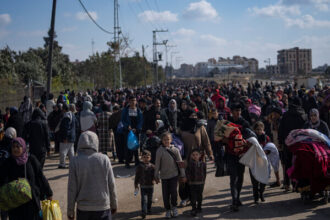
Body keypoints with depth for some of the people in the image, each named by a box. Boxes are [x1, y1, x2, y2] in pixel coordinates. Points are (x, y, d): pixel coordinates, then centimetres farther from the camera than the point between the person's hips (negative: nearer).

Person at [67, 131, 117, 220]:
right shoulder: (104, 159, -6)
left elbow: (72, 189, -5)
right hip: (103, 207, 0)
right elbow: (111, 185, -1)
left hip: (83, 208, 0)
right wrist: (113, 205, 13)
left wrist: (70, 210, 6)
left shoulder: (75, 161, -8)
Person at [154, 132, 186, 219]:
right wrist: (156, 176, 2)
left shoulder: (175, 150, -2)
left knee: (173, 191, -4)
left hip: (174, 175, 0)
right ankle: (168, 210, 21)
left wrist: (183, 175, 5)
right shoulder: (160, 151, -5)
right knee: (166, 194, 5)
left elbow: (180, 163, 3)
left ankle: (174, 207, 21)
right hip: (164, 176, 0)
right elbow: (157, 164, 0)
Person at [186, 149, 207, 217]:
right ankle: (193, 209, 2)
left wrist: (203, 180, 5)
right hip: (192, 183, -3)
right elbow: (187, 172, -7)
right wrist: (189, 180, -11)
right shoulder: (190, 164, -9)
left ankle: (199, 207, 30)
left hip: (201, 183, 3)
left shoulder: (203, 163, 0)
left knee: (200, 196, 14)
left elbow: (204, 172, 9)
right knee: (193, 196, -3)